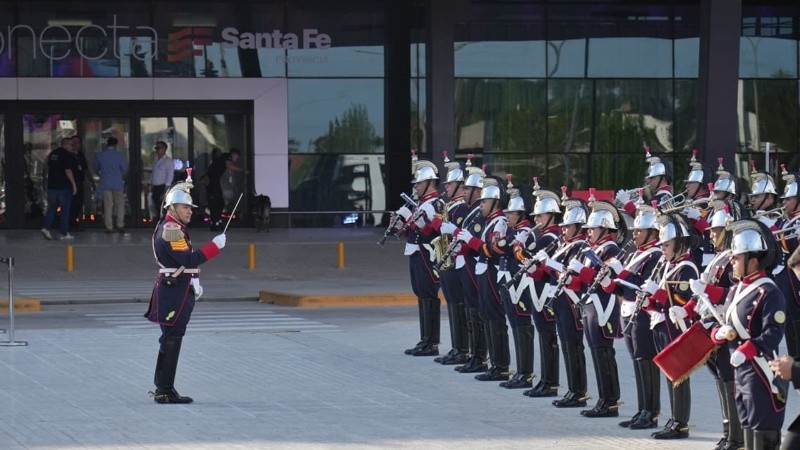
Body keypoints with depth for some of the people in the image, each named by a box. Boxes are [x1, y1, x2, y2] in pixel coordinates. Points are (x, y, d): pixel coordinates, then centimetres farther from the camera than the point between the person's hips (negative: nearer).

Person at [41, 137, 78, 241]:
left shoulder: (52, 154, 12)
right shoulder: (67, 155, -11)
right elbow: (68, 170, -17)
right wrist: (74, 184, -12)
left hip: (52, 185, 6)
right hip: (64, 186, -6)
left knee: (51, 207, 11)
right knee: (65, 209, 1)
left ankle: (46, 227, -7)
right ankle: (64, 233, 2)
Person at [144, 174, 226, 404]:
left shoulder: (173, 228, 17)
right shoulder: (171, 230, -17)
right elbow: (189, 259, -26)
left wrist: (194, 281, 13)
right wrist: (215, 246, -23)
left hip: (177, 289, 11)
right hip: (174, 292, -11)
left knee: (170, 340, 16)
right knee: (172, 340, -7)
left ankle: (162, 387, 24)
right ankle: (165, 391, -4)